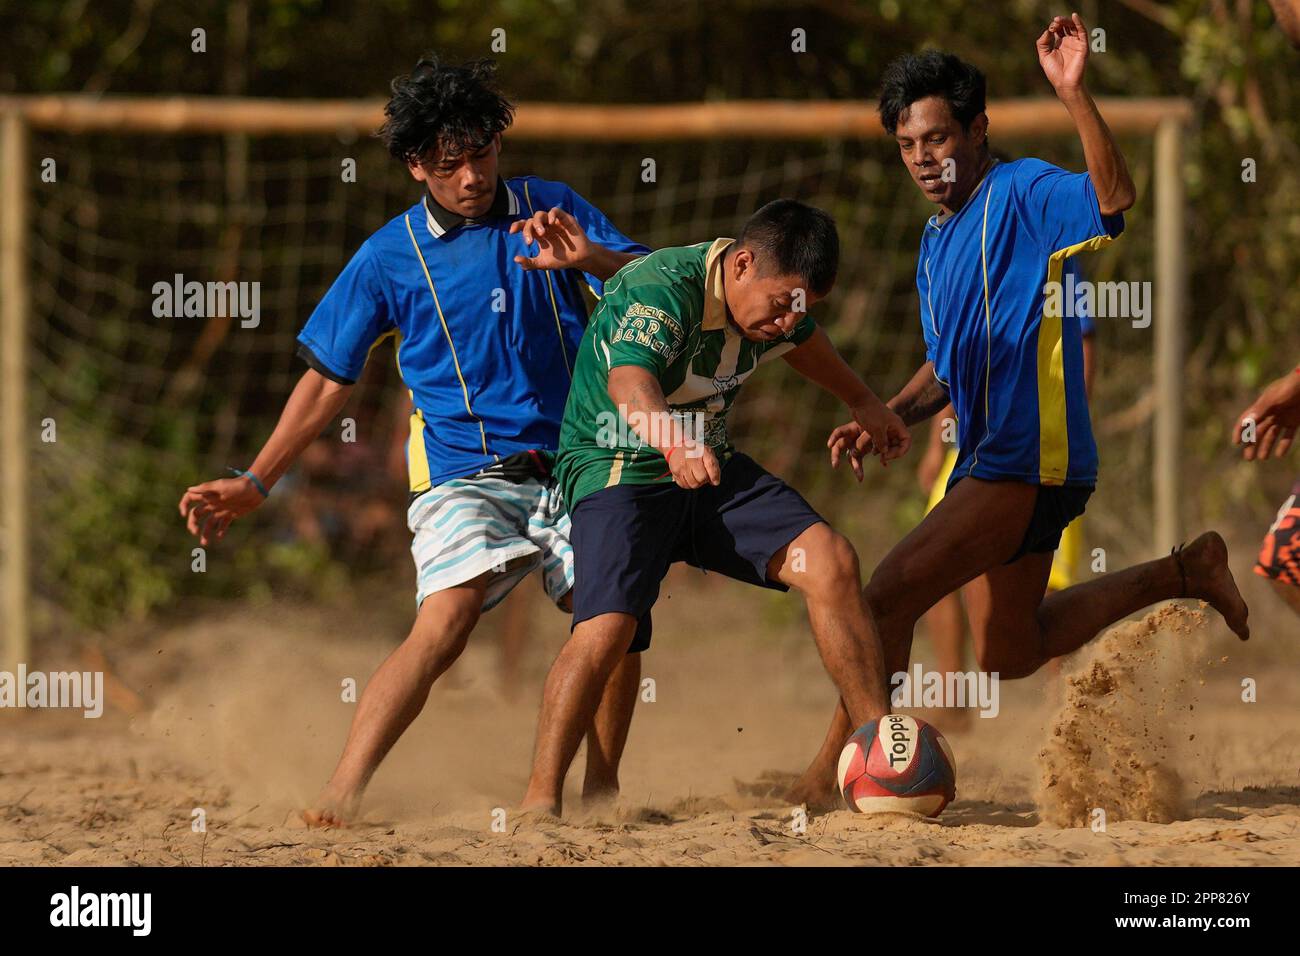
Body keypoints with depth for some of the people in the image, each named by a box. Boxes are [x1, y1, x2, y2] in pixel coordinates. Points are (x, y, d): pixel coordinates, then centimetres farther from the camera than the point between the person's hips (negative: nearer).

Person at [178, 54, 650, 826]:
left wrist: (592, 257, -19)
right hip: (464, 471, -2)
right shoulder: (389, 257, 3)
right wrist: (253, 484, 8)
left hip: (575, 466, 2)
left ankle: (600, 792, 8)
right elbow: (330, 382, 11)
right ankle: (342, 796, -30)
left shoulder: (550, 209, 6)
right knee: (445, 623, -25)